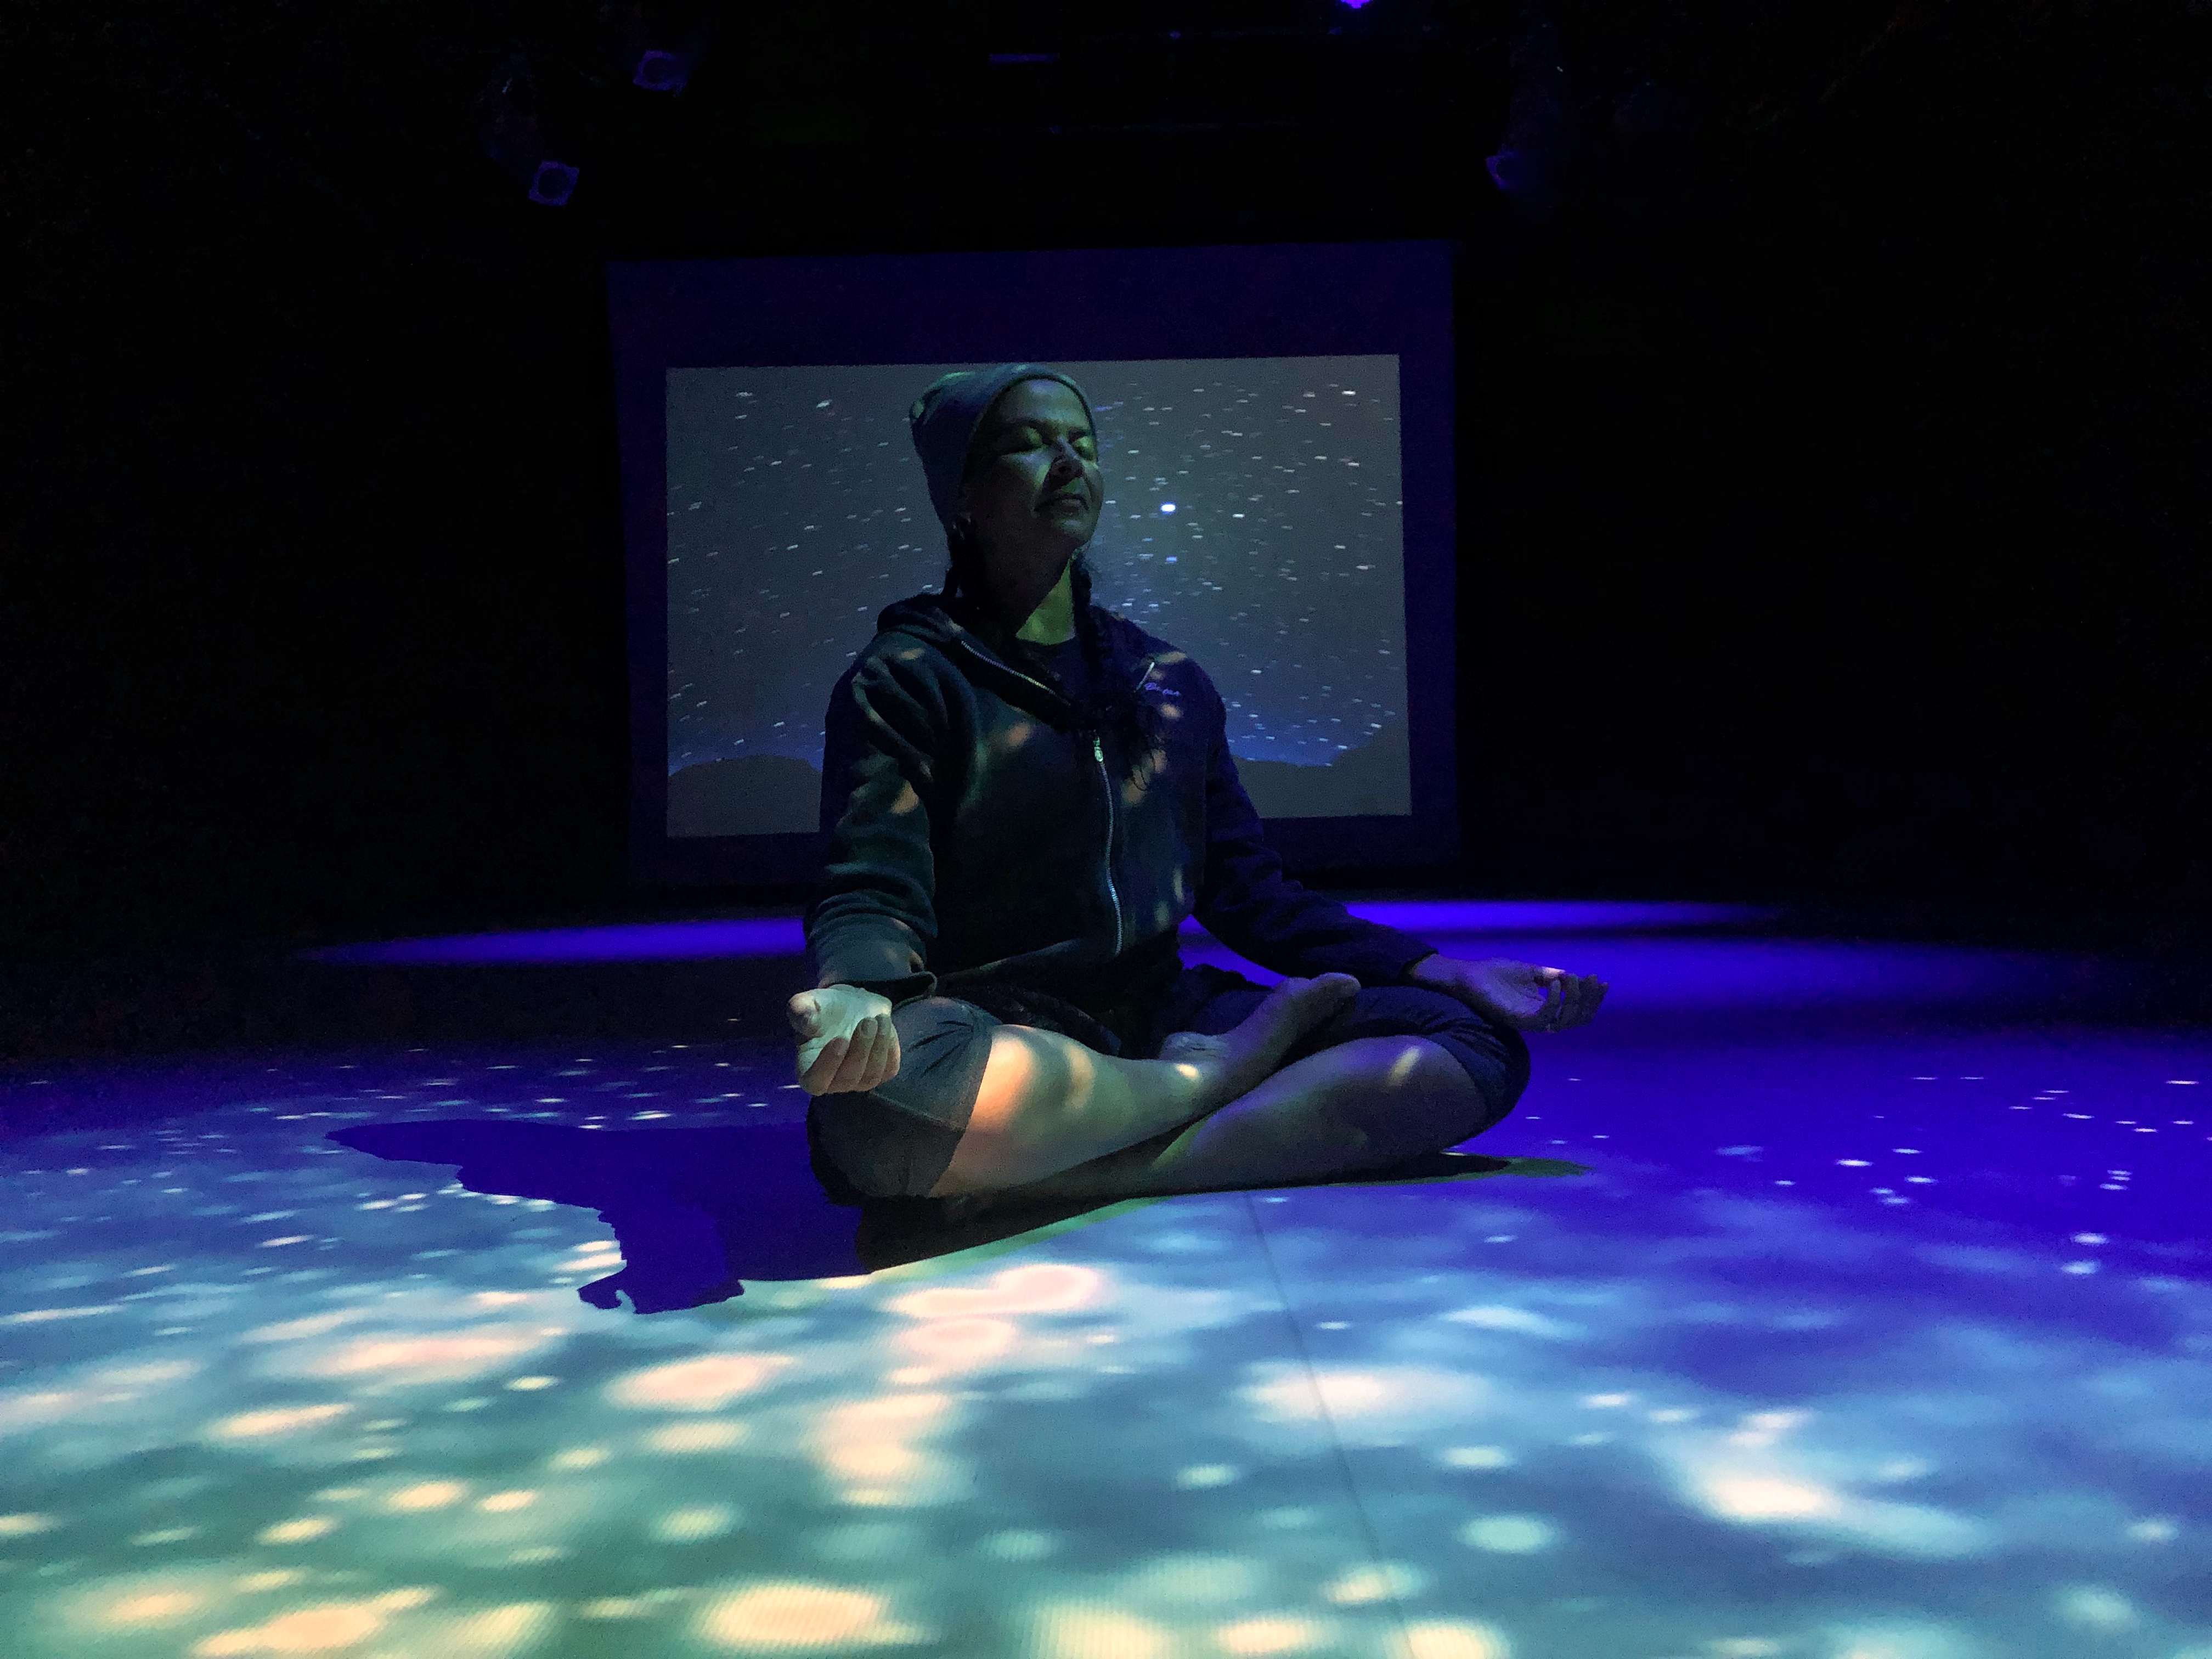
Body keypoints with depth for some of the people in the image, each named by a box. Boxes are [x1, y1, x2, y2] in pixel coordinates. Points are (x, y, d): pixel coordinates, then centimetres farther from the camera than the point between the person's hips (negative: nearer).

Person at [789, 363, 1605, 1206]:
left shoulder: (1172, 683, 18)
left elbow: (1248, 894, 18)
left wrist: (1448, 971, 7)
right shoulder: (902, 682, 2)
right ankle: (1233, 1071, -14)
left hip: (1160, 1024, 5)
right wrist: (857, 999, -33)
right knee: (896, 1082, -42)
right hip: (997, 1038, -4)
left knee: (1472, 1038, -14)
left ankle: (1080, 1181, -26)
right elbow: (871, 892, -8)